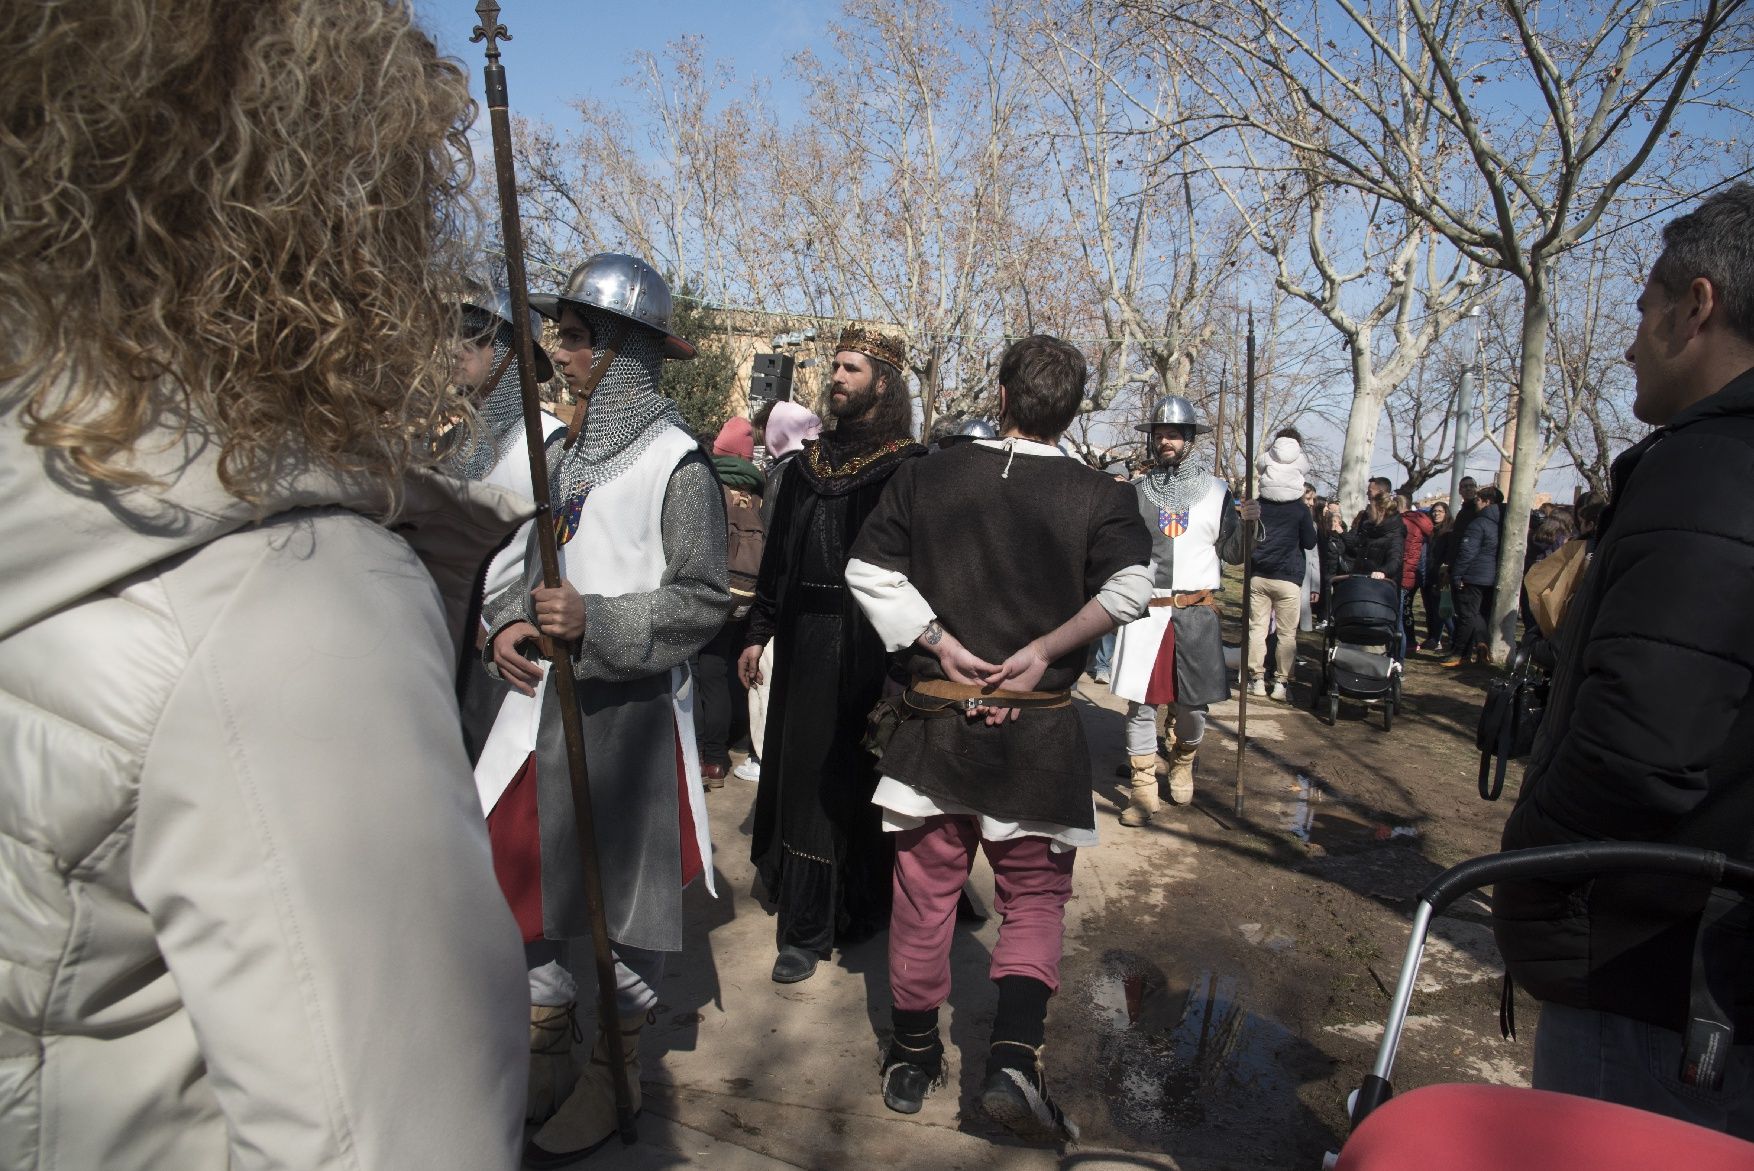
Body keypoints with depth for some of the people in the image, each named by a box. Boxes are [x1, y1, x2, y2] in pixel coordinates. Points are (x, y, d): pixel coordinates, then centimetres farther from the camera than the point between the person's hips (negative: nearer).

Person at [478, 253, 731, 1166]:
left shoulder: (676, 464, -11)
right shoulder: (560, 454, 10)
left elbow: (704, 601, -13)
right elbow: (522, 558, 17)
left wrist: (596, 621, -24)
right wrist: (507, 622, -3)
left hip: (631, 708, -6)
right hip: (543, 696, 7)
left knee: (630, 882, 7)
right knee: (508, 860, 13)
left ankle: (614, 1072, 28)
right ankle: (546, 1003, 41)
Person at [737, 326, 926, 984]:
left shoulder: (909, 469, -5)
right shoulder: (808, 465, 12)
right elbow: (778, 555, 16)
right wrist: (759, 631, 13)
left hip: (867, 644, -6)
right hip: (804, 638, 6)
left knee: (845, 772, 1)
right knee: (800, 767, 11)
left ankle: (811, 926, 13)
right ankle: (807, 921, 26)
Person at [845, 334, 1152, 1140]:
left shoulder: (927, 476, 0)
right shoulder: (1098, 497, -5)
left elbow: (868, 571, -4)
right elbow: (1128, 588, -18)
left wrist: (941, 643, -6)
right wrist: (1043, 648, -13)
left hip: (935, 717, 2)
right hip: (1038, 732, -1)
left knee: (925, 891, 15)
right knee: (1034, 894, 15)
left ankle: (913, 1058, 30)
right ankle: (1013, 1058, 2)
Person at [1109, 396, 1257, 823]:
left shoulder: (1215, 491, 4)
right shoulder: (1136, 492, 3)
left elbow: (1233, 554, 7)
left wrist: (1249, 524, -10)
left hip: (1197, 611, 1)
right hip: (1145, 610, 0)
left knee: (1194, 703, 9)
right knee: (1141, 703, 1)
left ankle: (1182, 763, 38)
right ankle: (1143, 788, 15)